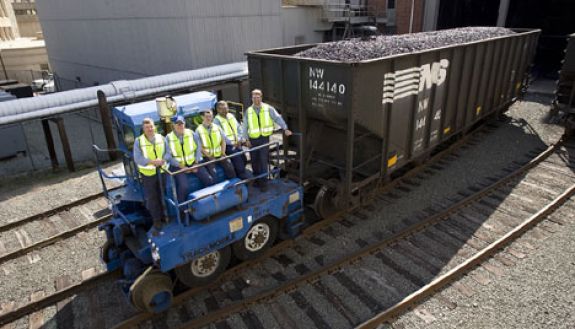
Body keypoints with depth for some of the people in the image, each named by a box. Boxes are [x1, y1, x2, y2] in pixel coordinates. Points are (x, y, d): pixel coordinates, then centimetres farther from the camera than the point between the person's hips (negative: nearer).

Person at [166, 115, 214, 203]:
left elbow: (198, 148, 5)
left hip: (193, 163, 3)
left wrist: (196, 163, -5)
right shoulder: (169, 138, -4)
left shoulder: (191, 133, 4)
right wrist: (181, 166, -13)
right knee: (184, 186, -26)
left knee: (209, 180, -11)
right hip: (178, 166, -3)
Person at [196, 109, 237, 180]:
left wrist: (223, 153, 0)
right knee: (213, 173, -23)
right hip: (208, 156, -3)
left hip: (220, 155, 3)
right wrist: (209, 156, -13)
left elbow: (223, 141, 12)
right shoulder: (199, 130, -3)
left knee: (230, 168, -13)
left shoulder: (217, 127, 10)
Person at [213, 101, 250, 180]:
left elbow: (238, 128, 13)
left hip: (237, 144, 7)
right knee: (238, 161, -12)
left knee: (243, 160, 10)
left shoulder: (231, 116, 10)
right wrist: (232, 143, -17)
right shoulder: (217, 120, -11)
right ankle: (246, 178, -2)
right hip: (228, 146, -7)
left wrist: (239, 139, -3)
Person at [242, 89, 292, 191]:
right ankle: (257, 180, 29)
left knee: (263, 161, -5)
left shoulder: (268, 108, -1)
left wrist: (285, 129, -15)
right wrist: (246, 139, -2)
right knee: (254, 161, 11)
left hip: (264, 138, -2)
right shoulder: (248, 111, 4)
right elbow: (244, 126, 5)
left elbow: (278, 118, -4)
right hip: (253, 140, 3)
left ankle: (263, 183, 5)